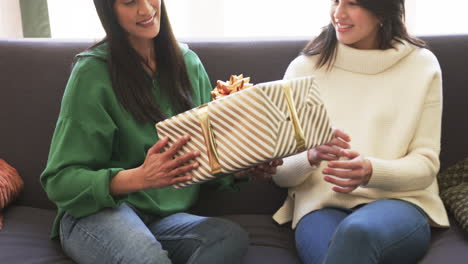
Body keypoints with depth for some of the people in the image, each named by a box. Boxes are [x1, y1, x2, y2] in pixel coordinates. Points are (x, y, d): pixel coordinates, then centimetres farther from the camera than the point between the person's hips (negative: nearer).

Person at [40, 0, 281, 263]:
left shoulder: (188, 63, 7)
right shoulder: (93, 72, -9)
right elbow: (60, 180, -11)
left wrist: (243, 168, -11)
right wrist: (139, 178, -28)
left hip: (167, 215, 5)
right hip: (98, 211, -4)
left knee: (232, 237, -28)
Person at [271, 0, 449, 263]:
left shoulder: (421, 65, 4)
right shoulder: (304, 67, 5)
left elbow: (426, 165, 1)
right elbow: (280, 172, 3)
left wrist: (371, 172, -20)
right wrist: (311, 156, -21)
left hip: (399, 201, 0)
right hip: (321, 204, 0)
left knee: (357, 232, -35)